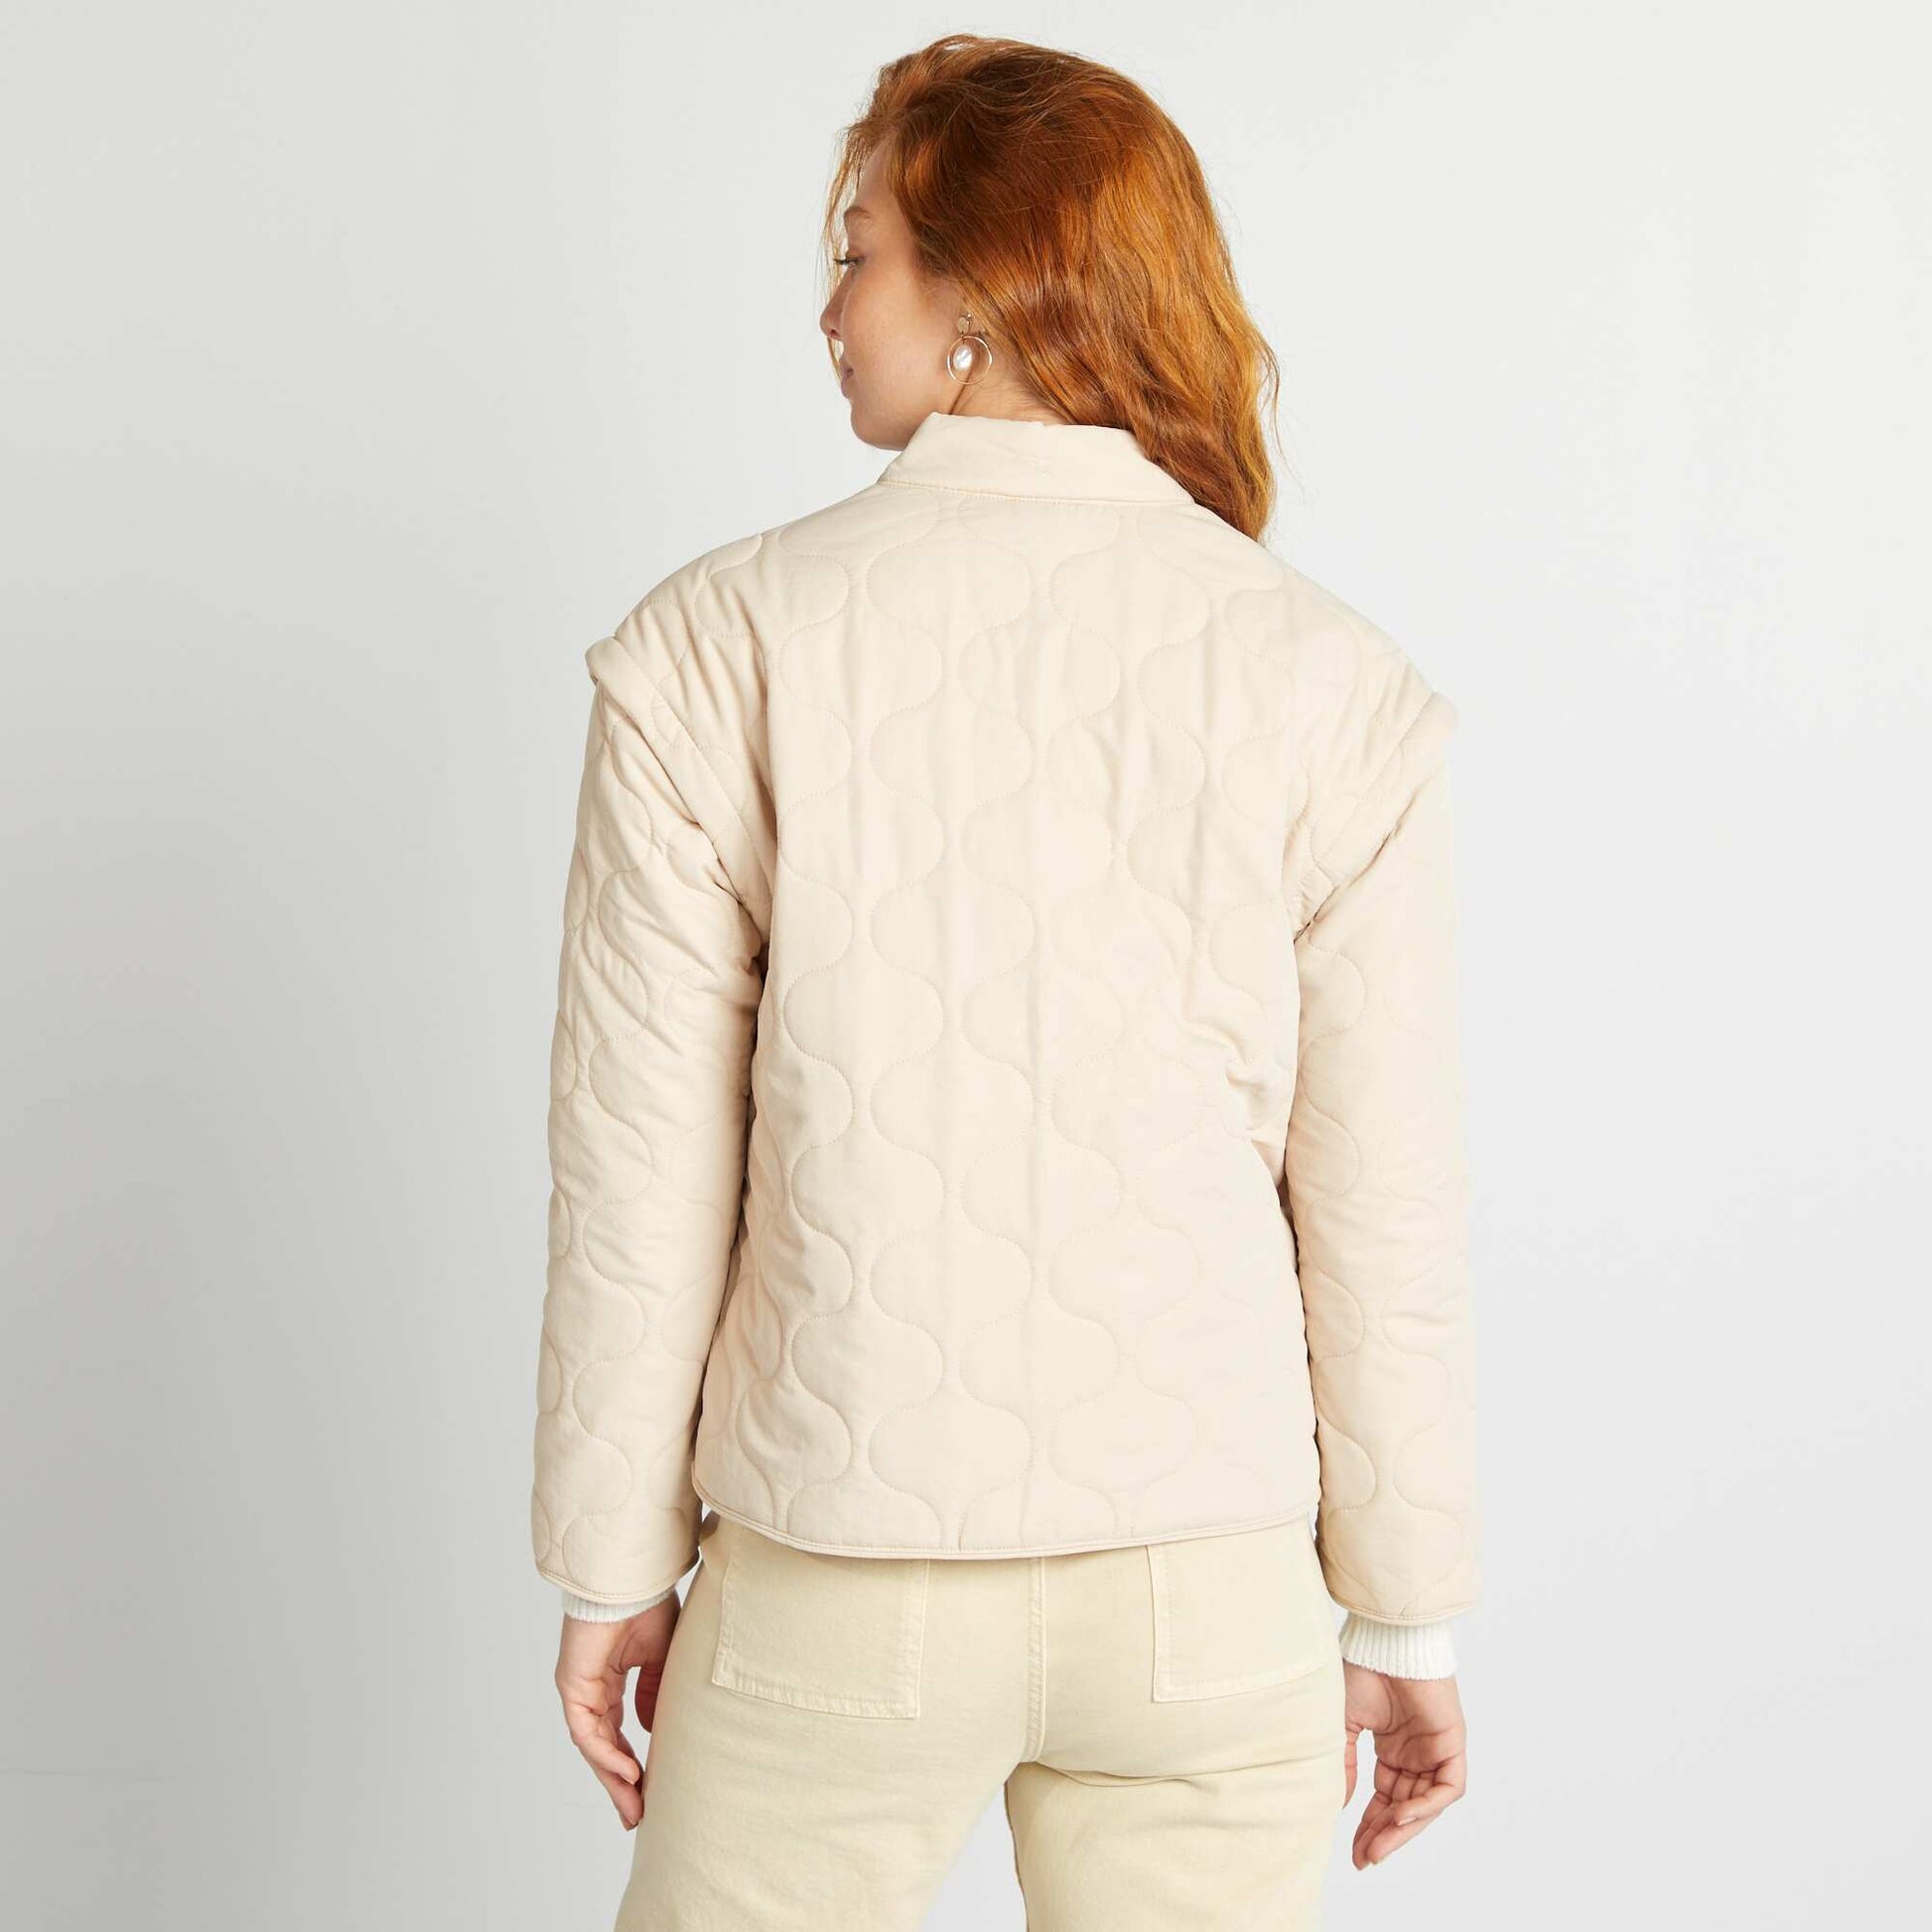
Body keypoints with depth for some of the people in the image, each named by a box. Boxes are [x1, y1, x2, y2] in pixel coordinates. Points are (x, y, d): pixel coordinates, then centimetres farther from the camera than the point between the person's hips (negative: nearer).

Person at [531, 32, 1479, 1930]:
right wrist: (1406, 1618, 7)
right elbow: (1383, 1217, -5)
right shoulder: (1334, 689, -8)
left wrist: (616, 1566, 6)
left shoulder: (716, 648, -10)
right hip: (1212, 1593, 1)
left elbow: (642, 1178, -7)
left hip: (840, 1584, -1)